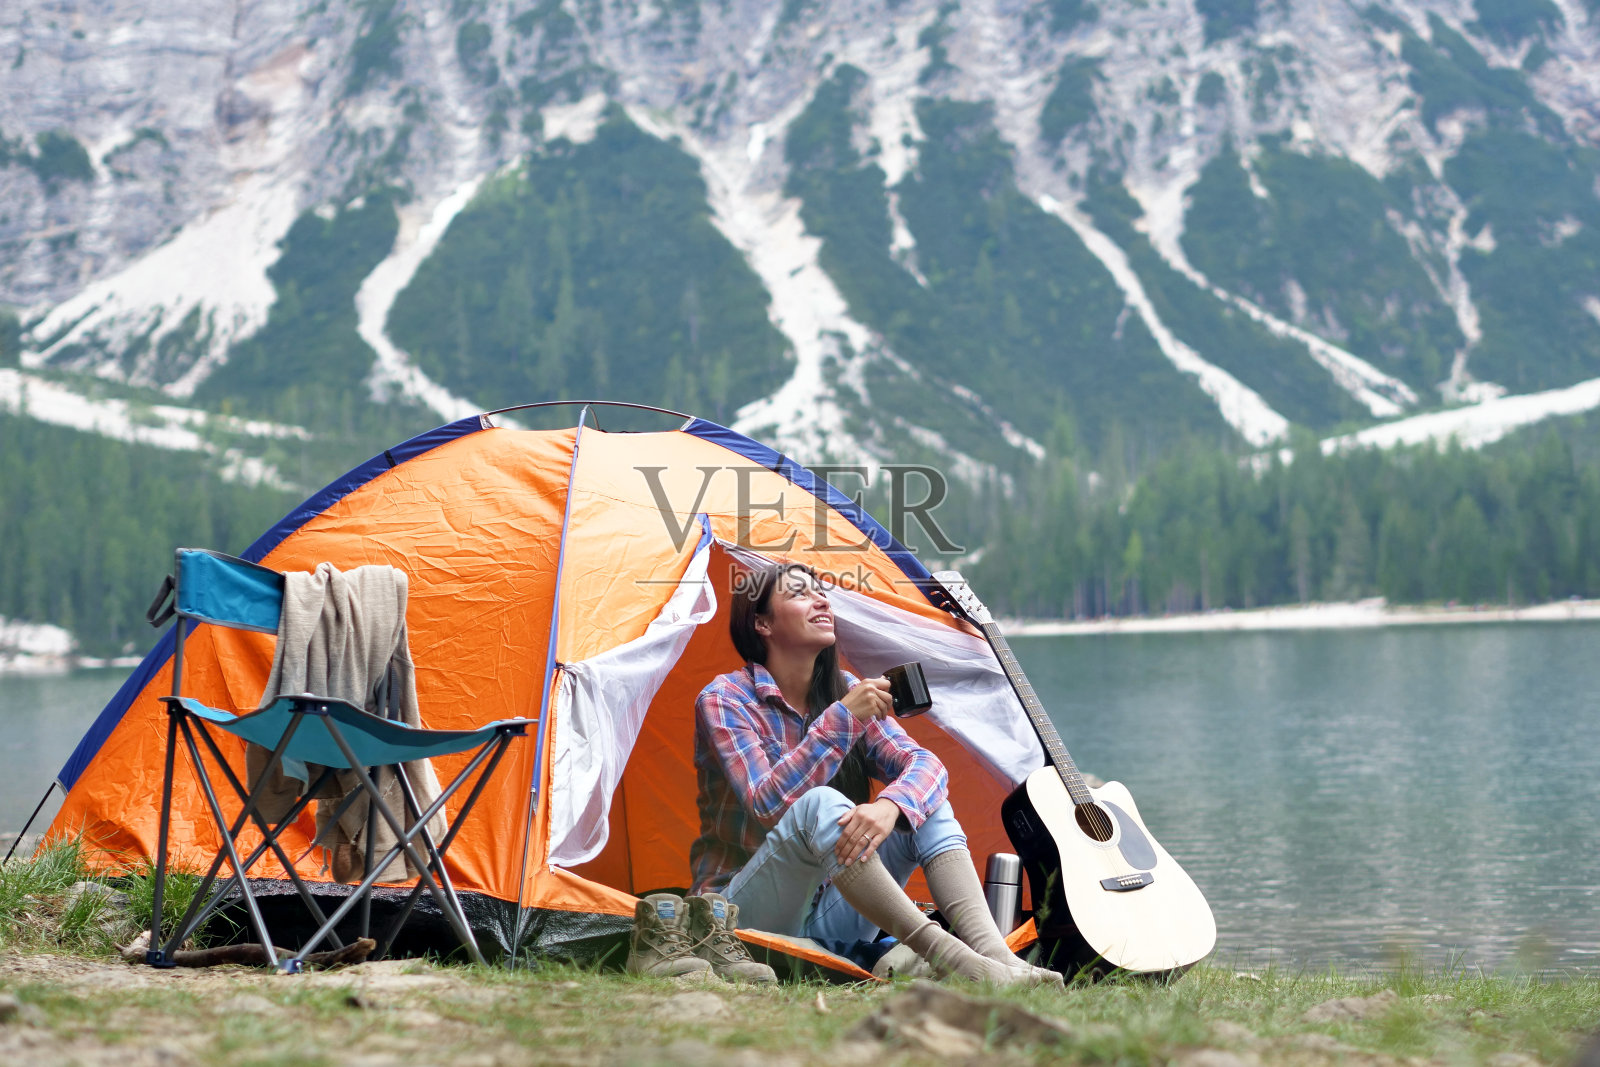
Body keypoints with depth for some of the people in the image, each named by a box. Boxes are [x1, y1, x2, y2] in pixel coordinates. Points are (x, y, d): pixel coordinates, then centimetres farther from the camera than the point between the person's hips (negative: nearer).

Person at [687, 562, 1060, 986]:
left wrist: (891, 806, -30)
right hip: (747, 915, -6)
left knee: (927, 804, -13)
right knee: (820, 805, -33)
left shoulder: (846, 693, 8)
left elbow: (924, 764, -6)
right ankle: (947, 958, -41)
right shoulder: (724, 699, -9)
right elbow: (765, 805, -24)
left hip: (827, 918, 6)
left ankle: (994, 952, -33)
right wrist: (841, 718, -28)